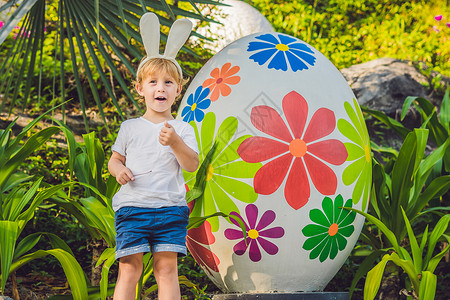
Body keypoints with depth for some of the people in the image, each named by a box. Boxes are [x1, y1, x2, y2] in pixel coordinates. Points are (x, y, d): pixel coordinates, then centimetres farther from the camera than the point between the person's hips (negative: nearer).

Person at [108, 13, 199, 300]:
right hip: (132, 206, 1)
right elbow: (115, 158, 18)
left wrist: (175, 142, -20)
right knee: (130, 268, -6)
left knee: (167, 267, -5)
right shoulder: (130, 127, 11)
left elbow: (192, 165, -3)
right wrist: (119, 170, -5)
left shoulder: (182, 129, 7)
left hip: (170, 208, 0)